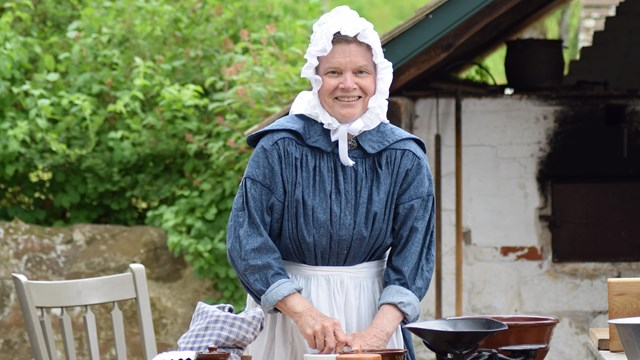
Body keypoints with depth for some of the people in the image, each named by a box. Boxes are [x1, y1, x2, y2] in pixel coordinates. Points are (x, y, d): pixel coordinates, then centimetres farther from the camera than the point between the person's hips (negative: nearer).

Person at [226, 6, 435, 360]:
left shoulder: (405, 158, -4)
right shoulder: (279, 148, -11)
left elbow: (412, 255, -8)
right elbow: (247, 240, -15)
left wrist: (380, 330, -23)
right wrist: (303, 311, -26)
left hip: (371, 309, 2)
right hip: (287, 307, -2)